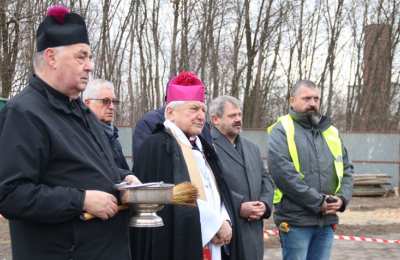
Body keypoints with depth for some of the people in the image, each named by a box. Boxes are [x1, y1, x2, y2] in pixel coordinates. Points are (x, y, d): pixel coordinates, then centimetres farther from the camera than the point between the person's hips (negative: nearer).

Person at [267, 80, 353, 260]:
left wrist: (342, 198, -2)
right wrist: (318, 202, -16)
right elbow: (283, 172, -16)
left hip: (327, 220, 5)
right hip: (296, 220, -5)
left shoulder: (331, 132, 15)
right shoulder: (282, 130, -4)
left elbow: (346, 169, 18)